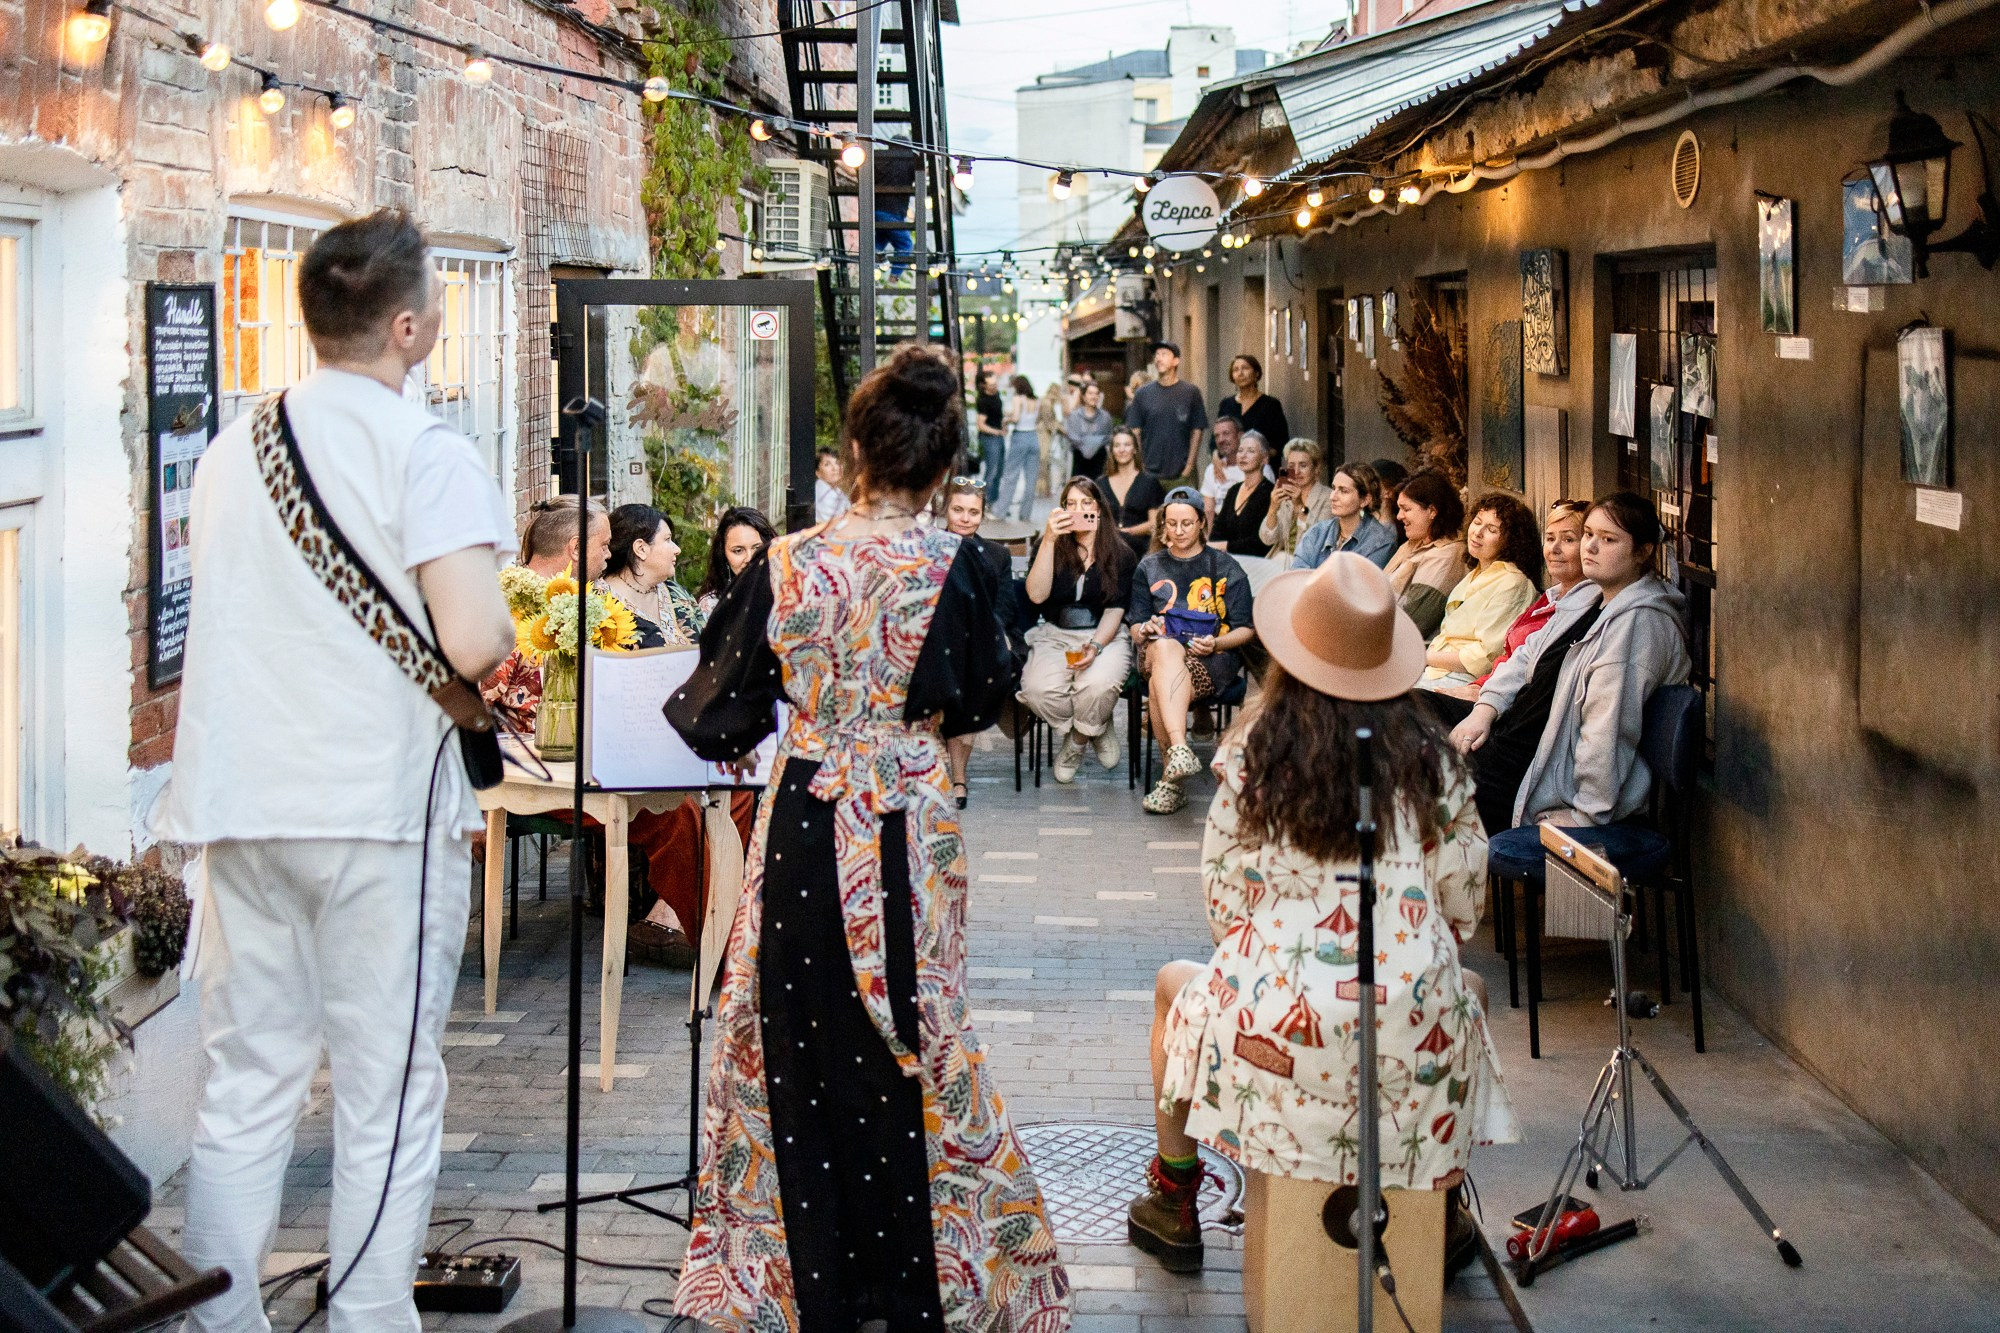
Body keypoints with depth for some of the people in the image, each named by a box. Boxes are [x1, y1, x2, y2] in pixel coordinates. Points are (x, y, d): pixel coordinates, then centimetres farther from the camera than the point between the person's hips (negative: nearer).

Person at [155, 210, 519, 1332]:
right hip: (379, 804, -6)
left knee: (246, 1088, 11)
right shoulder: (423, 449, -9)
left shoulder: (233, 448, 11)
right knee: (390, 1097, 2)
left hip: (239, 802, 6)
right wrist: (506, 629, 4)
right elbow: (472, 643, -19)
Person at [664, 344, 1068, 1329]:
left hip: (803, 828, 0)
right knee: (911, 1041, 12)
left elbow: (721, 720, -2)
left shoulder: (785, 566, -8)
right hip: (910, 831, 0)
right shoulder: (954, 570, -9)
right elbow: (982, 703, 6)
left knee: (802, 1036, 11)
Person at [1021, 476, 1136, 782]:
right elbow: (1037, 595, -10)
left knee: (1099, 683, -37)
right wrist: (1049, 539, -16)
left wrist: (1095, 647, -20)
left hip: (1105, 636, -1)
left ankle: (1076, 741, -2)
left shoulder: (1120, 555, 5)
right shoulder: (1053, 549, 6)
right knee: (1037, 688, -32)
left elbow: (1115, 610, -1)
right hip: (1054, 636, 1)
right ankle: (1093, 732, 0)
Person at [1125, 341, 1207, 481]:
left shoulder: (1191, 392, 3)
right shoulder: (1143, 394, 7)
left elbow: (1197, 430, 4)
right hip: (1149, 473, 1)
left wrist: (1190, 465, -3)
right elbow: (1135, 431, 8)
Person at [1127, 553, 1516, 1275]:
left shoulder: (1253, 751, -6)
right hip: (1414, 1030, 2)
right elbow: (1464, 902, 4)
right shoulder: (1428, 753, -2)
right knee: (1469, 990, 38)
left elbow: (1223, 892, 1)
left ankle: (1174, 1208, 39)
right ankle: (1443, 1215, 41)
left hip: (1277, 1022, -1)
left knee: (1175, 985, 32)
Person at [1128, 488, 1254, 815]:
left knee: (1159, 689, -36)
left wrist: (1216, 644, -14)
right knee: (1166, 646, -40)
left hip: (1213, 657, -1)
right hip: (1160, 650, 1)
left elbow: (1245, 630, 7)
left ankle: (1171, 777, -36)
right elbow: (1136, 625, 16)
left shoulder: (1225, 566, 13)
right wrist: (1145, 629, -9)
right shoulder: (1150, 567, 20)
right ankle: (1180, 750, -56)